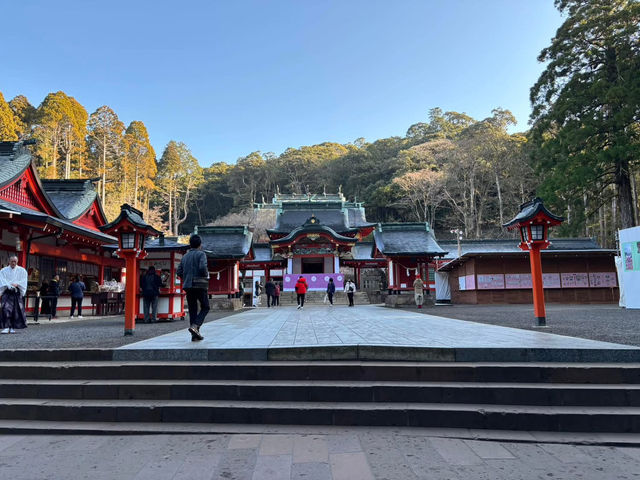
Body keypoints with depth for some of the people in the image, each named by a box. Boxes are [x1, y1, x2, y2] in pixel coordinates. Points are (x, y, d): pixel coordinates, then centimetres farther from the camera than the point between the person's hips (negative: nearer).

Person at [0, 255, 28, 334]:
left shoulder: (22, 270, 8)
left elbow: (23, 281, -1)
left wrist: (17, 284, -19)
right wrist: (9, 285, -22)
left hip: (17, 292, 1)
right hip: (6, 292, -1)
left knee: (16, 310, 0)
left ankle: (12, 327, 9)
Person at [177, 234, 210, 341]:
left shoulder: (185, 256, 15)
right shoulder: (201, 254, -4)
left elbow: (179, 272, 9)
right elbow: (203, 267, -20)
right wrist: (206, 275, -1)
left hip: (188, 286, 6)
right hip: (200, 285, -5)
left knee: (192, 310, 8)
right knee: (205, 307, 7)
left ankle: (195, 335, 7)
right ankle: (195, 326, -13)